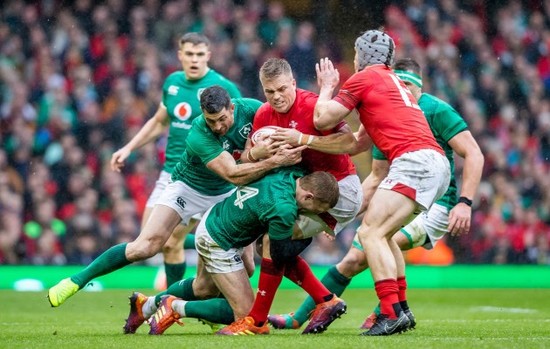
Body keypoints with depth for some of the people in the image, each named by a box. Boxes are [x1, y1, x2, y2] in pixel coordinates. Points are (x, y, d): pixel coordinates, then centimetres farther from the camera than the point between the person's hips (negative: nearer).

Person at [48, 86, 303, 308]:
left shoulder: (249, 109, -23)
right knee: (144, 248, -19)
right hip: (188, 188, -5)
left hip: (226, 194, 5)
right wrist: (275, 162, -50)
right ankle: (77, 281, -5)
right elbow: (233, 175, -42)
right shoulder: (198, 137, -36)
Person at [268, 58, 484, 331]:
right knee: (353, 260, 2)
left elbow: (474, 154, -17)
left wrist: (464, 203, -26)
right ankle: (298, 318, 11)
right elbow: (377, 177, 17)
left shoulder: (437, 111, -13)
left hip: (436, 204, -6)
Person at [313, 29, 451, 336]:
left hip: (414, 159, -9)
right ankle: (399, 308, 14)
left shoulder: (365, 78, 4)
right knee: (382, 233, 20)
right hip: (436, 164, 9)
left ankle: (392, 313, -26)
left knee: (370, 232, -14)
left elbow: (322, 120, 5)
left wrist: (327, 87, 21)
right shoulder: (395, 83, 30)